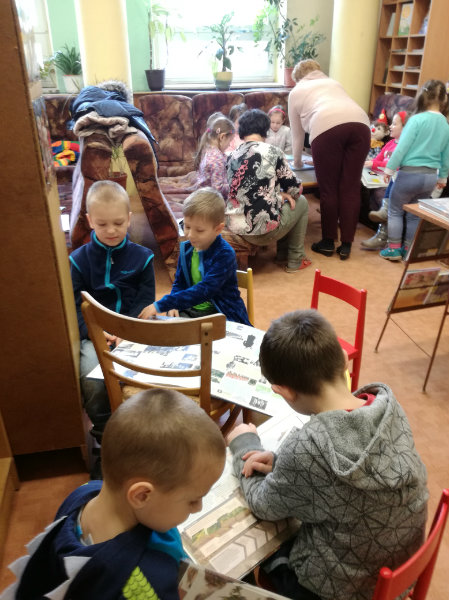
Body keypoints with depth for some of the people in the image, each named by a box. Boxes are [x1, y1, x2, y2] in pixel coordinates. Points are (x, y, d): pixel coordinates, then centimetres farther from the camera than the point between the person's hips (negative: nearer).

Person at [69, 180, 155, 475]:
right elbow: (76, 306, 0)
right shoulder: (79, 259, 4)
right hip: (96, 336, 0)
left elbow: (146, 301, 0)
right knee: (93, 383, -27)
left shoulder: (142, 257, 5)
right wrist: (93, 331, -19)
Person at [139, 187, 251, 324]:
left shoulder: (225, 254, -18)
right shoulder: (185, 248, 4)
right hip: (190, 310, 4)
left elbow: (204, 290, -27)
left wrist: (161, 305, -30)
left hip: (223, 314, -4)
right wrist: (173, 306, -9)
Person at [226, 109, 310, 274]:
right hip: (262, 232, -6)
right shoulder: (272, 151, -7)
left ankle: (282, 254, 38)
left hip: (234, 227, 6)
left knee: (283, 202, 32)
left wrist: (279, 194, 10)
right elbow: (295, 189, 3)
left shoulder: (233, 156, 7)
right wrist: (284, 193, 24)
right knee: (301, 202, 22)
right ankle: (295, 260, 25)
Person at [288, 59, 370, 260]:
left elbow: (297, 134, 31)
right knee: (351, 188, 6)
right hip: (360, 123, 4)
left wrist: (297, 161, 48)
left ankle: (328, 242, 16)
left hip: (327, 127, -4)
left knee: (328, 189, 6)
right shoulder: (333, 82, 39)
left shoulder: (296, 92, 28)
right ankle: (346, 245, 12)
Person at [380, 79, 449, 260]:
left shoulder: (417, 119, -13)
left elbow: (402, 147, -14)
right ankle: (408, 249, 24)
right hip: (431, 176, 5)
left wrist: (389, 169, -6)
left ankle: (394, 248, 12)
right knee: (415, 215, 17)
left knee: (395, 210, 11)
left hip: (410, 173, -5)